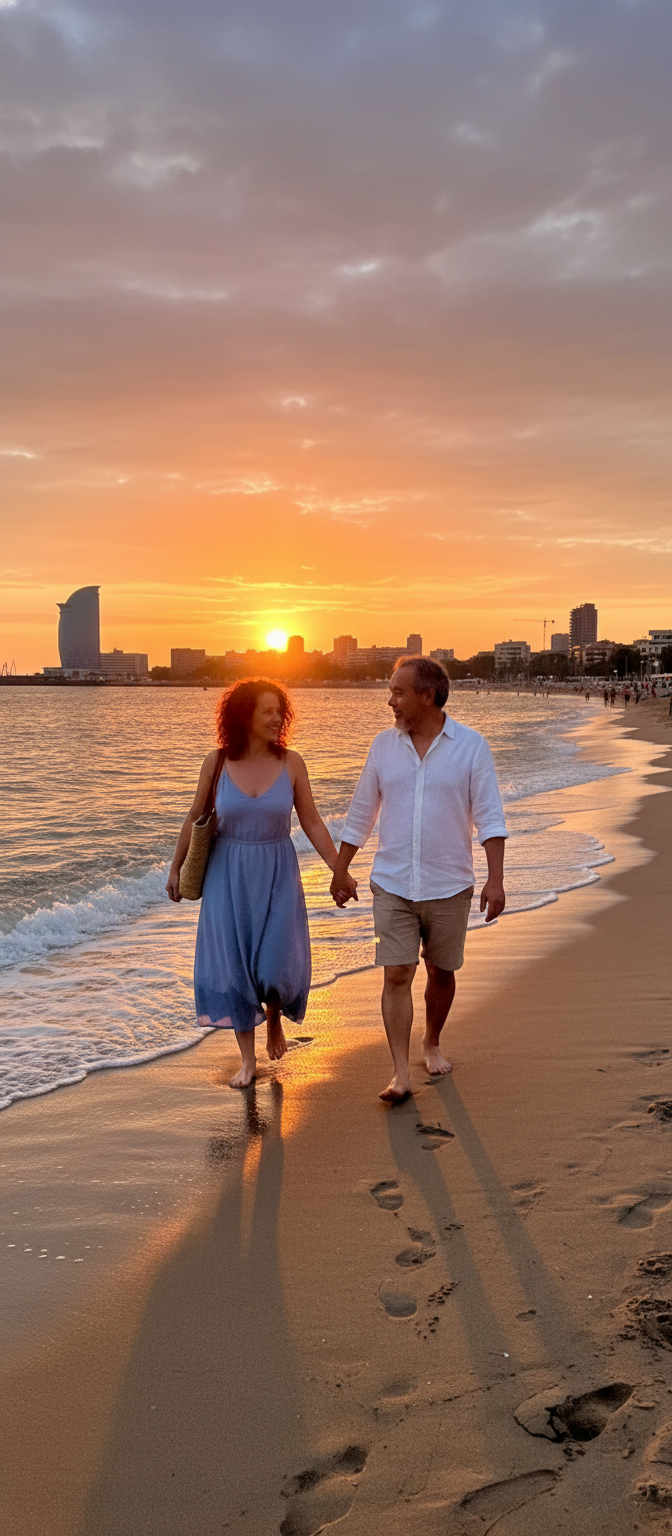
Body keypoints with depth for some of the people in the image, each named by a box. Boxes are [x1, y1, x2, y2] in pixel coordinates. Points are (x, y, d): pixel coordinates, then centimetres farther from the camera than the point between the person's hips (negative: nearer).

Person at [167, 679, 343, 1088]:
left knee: (277, 963, -5)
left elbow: (312, 823, 0)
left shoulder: (291, 763, -5)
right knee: (234, 965, 3)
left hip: (277, 874, 0)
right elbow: (195, 820, 7)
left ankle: (275, 1017, 31)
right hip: (228, 875, 1)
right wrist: (176, 868, 12)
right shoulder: (218, 763, -4)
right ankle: (248, 1058, 19)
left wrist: (339, 869, -4)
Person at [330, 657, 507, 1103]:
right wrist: (341, 870, 14)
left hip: (449, 886, -1)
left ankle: (433, 1043, 36)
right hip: (392, 885, 1)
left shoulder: (471, 746, -5)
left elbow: (490, 817, -8)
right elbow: (361, 814, 11)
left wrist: (496, 879, -16)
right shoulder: (384, 745, 3)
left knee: (441, 972, 12)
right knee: (396, 975, -6)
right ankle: (401, 1073, -3)